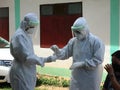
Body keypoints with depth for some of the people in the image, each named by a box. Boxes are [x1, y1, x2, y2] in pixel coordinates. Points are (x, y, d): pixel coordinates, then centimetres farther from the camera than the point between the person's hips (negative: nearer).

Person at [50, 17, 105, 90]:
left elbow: (98, 60, -19)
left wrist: (81, 64, -23)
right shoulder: (74, 41, 2)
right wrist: (57, 50, -16)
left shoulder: (96, 42, -15)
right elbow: (65, 52, 6)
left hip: (91, 78, -5)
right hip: (77, 77, 6)